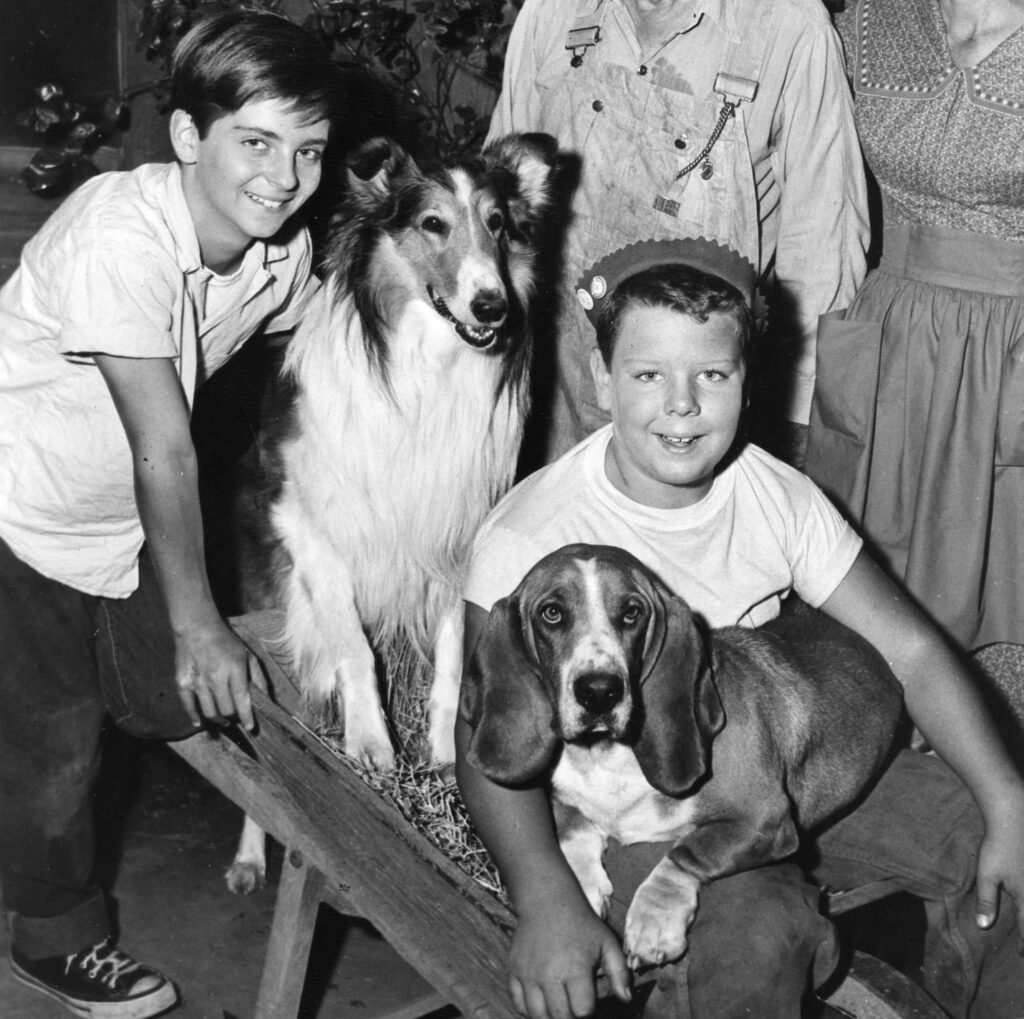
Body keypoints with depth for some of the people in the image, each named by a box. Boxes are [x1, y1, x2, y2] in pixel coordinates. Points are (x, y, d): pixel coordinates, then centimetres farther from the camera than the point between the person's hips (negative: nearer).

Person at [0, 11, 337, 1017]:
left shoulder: (287, 250, -10)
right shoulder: (122, 234, -31)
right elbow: (165, 448, -29)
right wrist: (197, 620, -24)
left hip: (124, 524, 6)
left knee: (176, 702, 3)